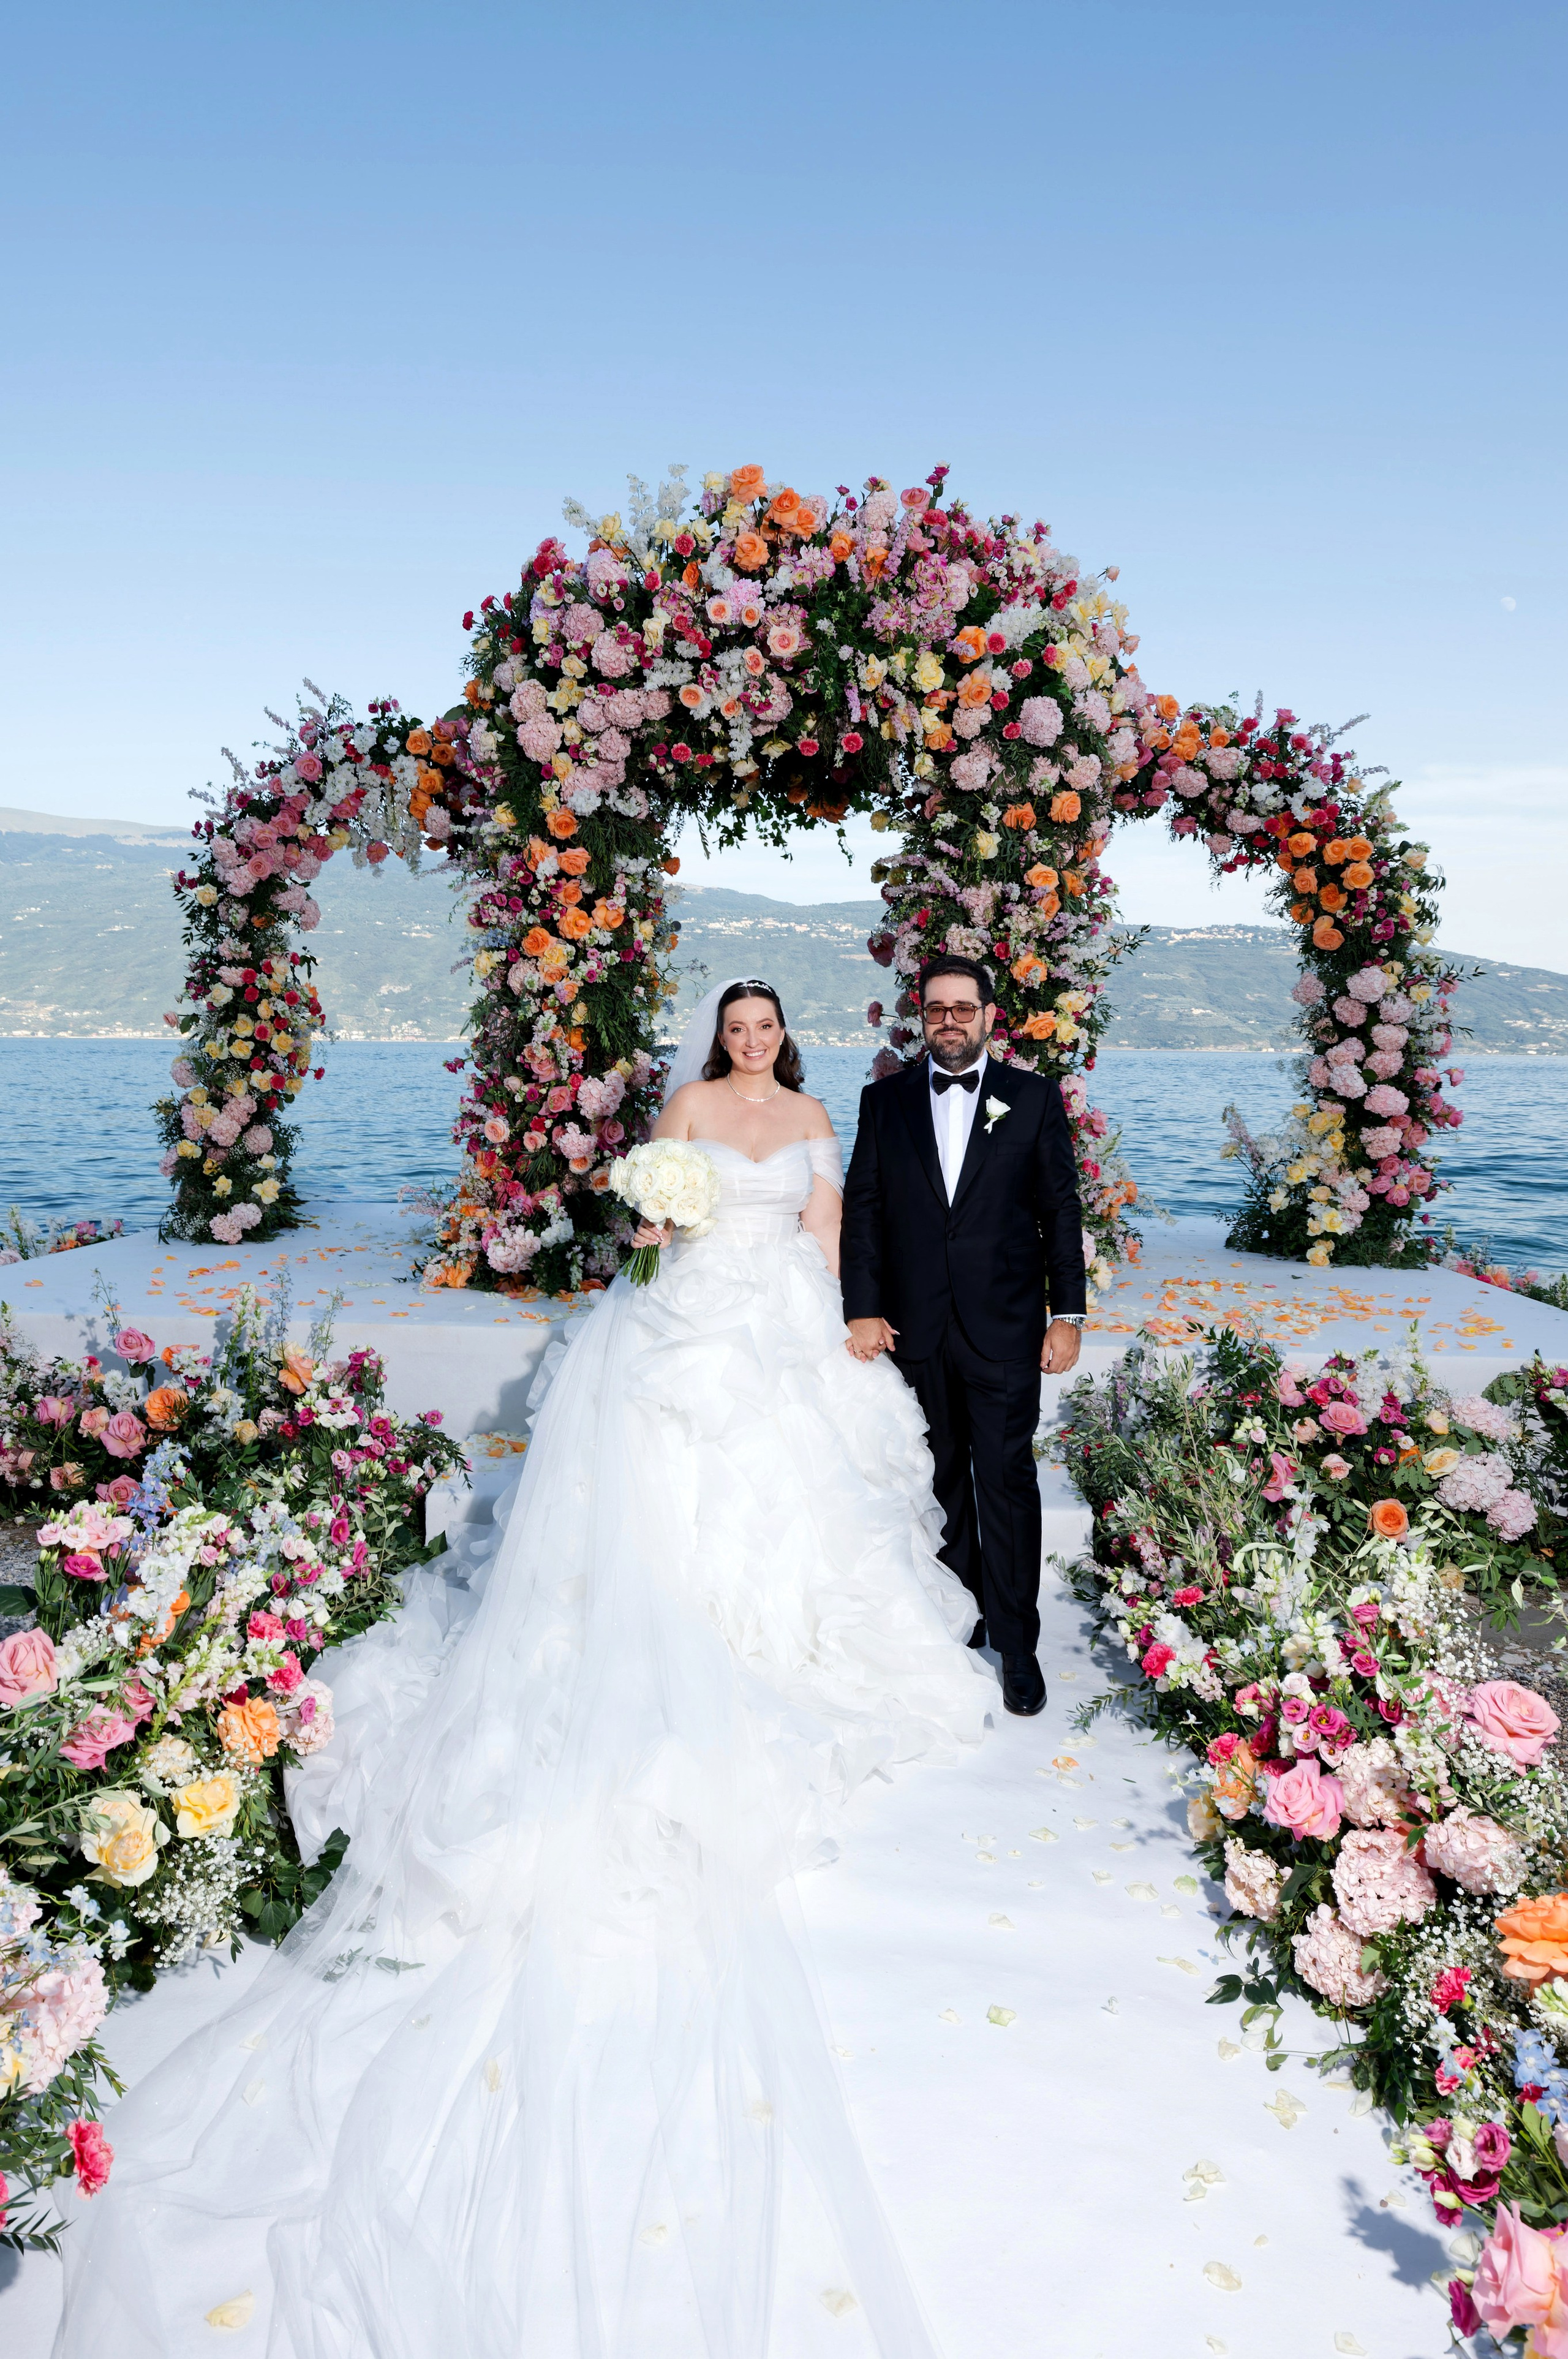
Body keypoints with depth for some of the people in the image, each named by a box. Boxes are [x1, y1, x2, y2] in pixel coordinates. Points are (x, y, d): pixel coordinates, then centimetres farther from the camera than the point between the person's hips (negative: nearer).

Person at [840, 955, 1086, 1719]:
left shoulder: (1034, 1098, 3)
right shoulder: (884, 1100, 7)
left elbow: (1061, 1210, 2)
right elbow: (861, 1208, 3)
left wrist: (1067, 1315, -2)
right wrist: (861, 1308, -5)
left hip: (1004, 1331, -2)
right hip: (913, 1331, 2)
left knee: (1007, 1480, -1)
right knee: (941, 1482, 13)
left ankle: (1017, 1643, 12)